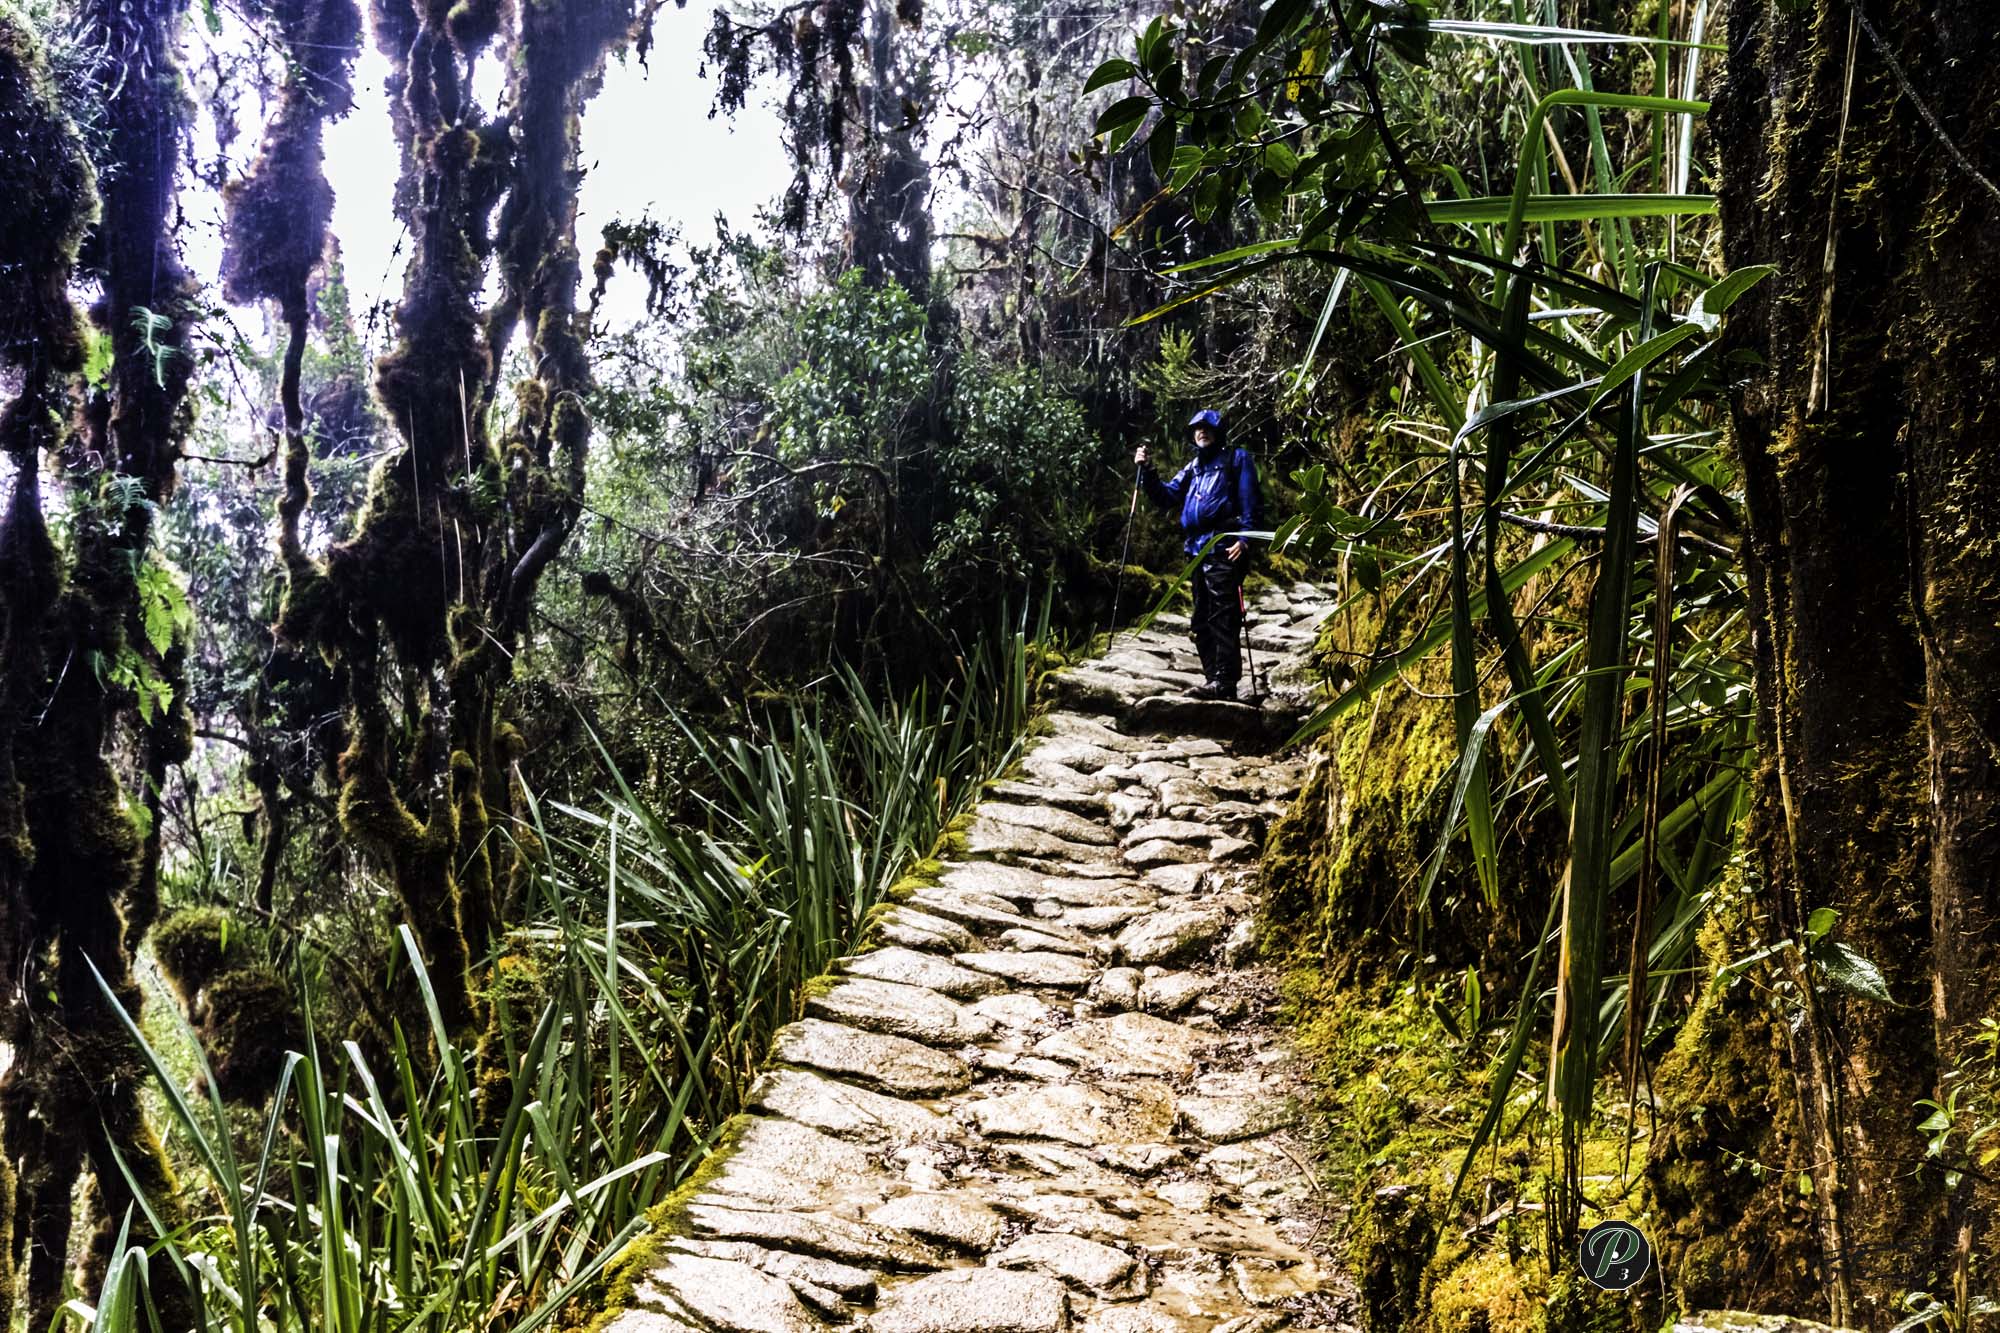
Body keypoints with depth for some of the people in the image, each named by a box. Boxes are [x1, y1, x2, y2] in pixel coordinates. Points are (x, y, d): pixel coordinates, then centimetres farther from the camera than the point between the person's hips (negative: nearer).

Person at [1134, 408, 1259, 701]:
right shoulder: (1193, 468, 26)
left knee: (1222, 616, -15)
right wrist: (1147, 472, 3)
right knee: (1202, 618, 9)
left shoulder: (1237, 459, 7)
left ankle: (1224, 681, -19)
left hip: (1224, 547, -8)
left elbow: (1249, 501, -3)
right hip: (1197, 548, 8)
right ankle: (1212, 677, 14)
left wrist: (1245, 538, -15)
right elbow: (1166, 496, 18)